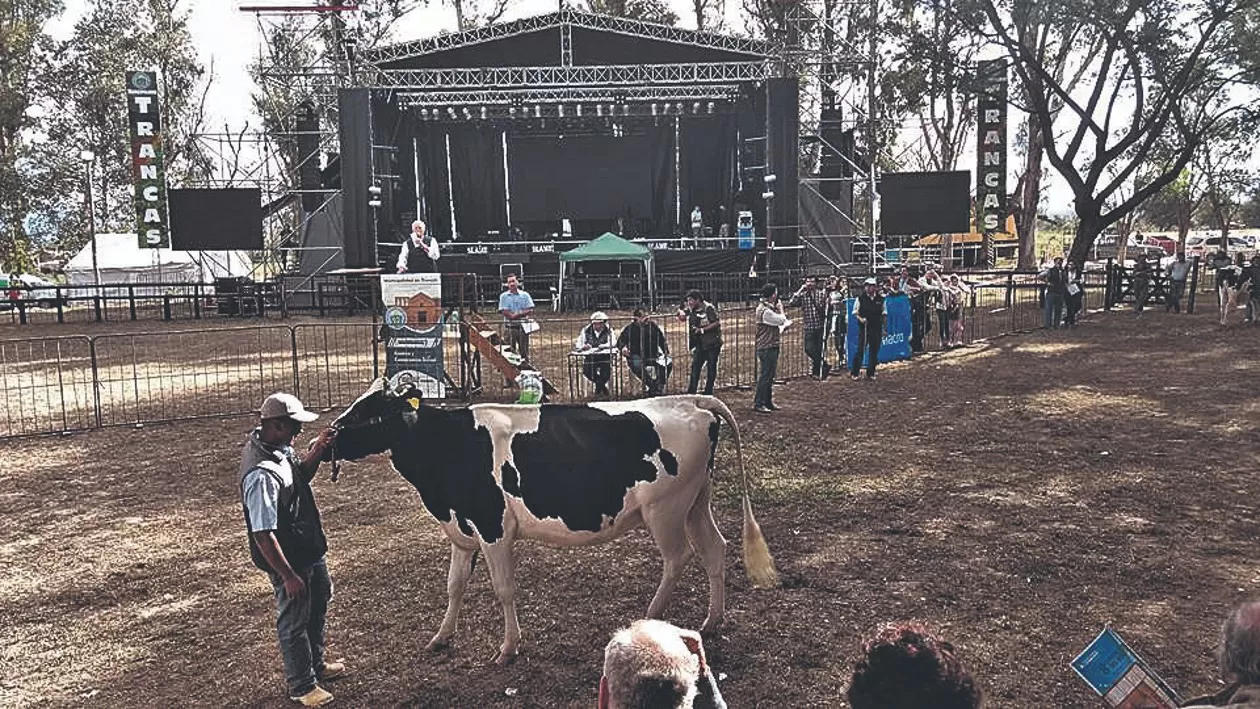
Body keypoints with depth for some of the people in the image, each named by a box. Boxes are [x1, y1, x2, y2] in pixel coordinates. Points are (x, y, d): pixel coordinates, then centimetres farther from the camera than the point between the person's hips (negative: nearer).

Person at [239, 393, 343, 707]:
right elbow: (263, 535, -29)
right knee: (294, 621, 12)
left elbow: (302, 474, 15)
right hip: (289, 561, -10)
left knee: (318, 606, 27)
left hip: (310, 550, 10)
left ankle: (316, 665, 50)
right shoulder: (261, 475, -33)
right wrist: (289, 576, -23)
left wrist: (317, 451, -4)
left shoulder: (278, 447, -6)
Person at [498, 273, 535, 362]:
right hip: (510, 327, -1)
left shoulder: (524, 295, 5)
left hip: (523, 326, 1)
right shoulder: (503, 296, 3)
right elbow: (505, 313, -7)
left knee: (524, 351, 5)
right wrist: (522, 314, -11)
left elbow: (530, 311, -2)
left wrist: (517, 315, -14)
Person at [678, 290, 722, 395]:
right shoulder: (692, 310, 5)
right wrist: (682, 310, -2)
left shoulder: (708, 308, -14)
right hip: (700, 344, 6)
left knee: (711, 367, 3)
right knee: (695, 366, 0)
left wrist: (702, 330, -20)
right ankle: (691, 392, 2)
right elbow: (681, 319, 17)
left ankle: (708, 392, 11)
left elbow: (717, 323, -18)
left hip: (712, 343, -6)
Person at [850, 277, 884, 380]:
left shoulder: (880, 298, 5)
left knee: (874, 350, 6)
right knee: (860, 349, -4)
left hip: (877, 328, 3)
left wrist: (884, 328, 11)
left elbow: (883, 313, 14)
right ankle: (854, 372, 4)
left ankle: (871, 373, 17)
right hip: (864, 327, -3)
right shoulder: (860, 298, -2)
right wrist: (860, 319, -15)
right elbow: (855, 312, 4)